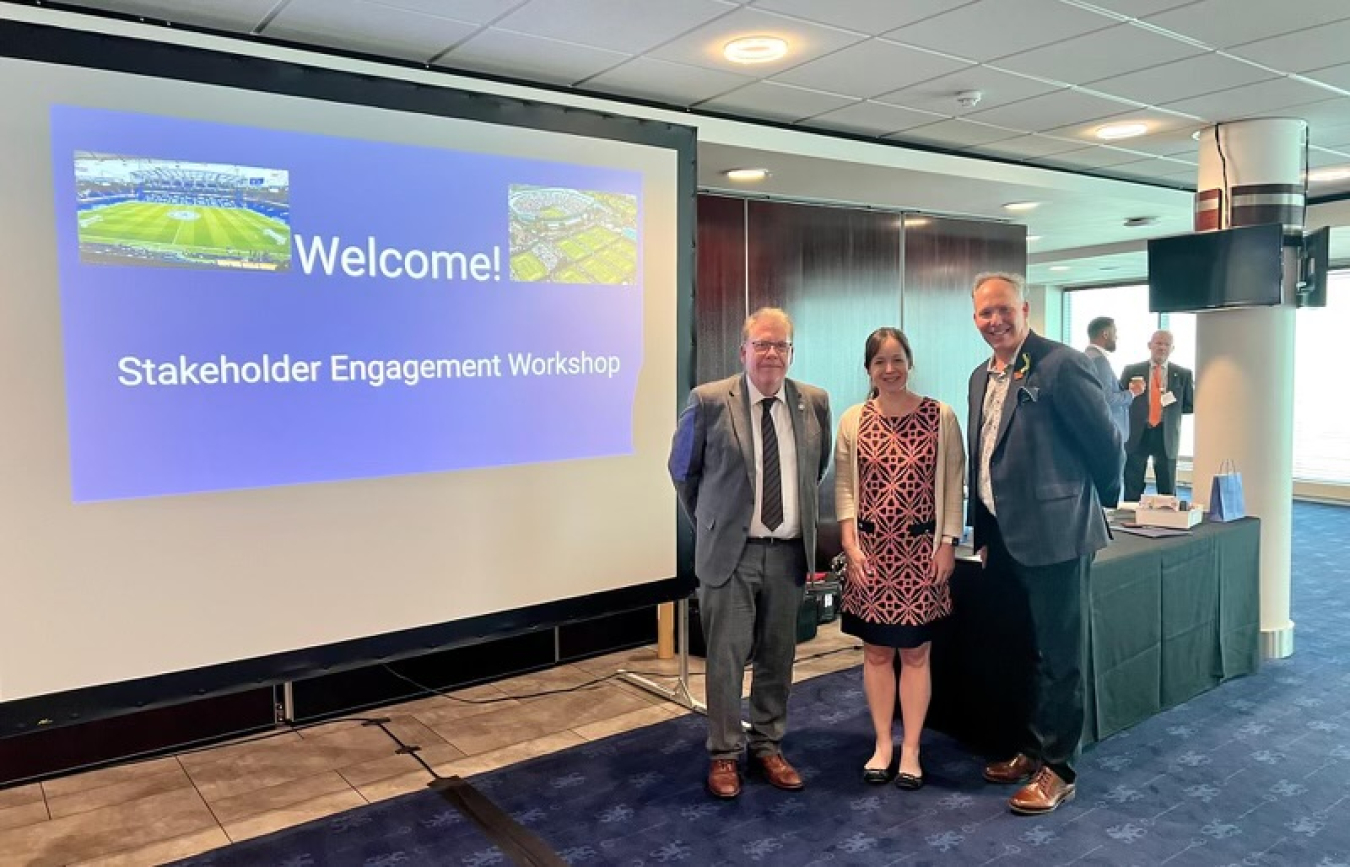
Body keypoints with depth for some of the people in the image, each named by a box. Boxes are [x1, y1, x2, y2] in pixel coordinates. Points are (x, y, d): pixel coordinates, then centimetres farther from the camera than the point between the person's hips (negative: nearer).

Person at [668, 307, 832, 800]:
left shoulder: (815, 403, 2)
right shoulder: (709, 401, -8)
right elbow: (682, 471, 4)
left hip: (788, 552, 3)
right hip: (730, 551, -3)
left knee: (777, 656, 13)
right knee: (726, 657, 3)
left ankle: (768, 746, 29)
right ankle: (724, 754, 19)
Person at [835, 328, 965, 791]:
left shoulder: (941, 417, -2)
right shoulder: (853, 420, 2)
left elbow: (953, 484, 0)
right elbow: (844, 487, 2)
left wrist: (948, 544, -5)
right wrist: (851, 546, -5)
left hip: (921, 551, -1)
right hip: (872, 552, 2)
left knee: (915, 652, 6)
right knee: (876, 650, 9)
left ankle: (910, 749, 18)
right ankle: (882, 744, 23)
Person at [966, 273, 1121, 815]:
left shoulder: (1061, 364, -15)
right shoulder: (982, 376, 11)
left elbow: (1106, 442, -10)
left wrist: (1100, 502, 4)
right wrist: (983, 535, 15)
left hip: (1053, 534, -8)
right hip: (1004, 537, 8)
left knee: (1057, 656, 4)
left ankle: (1057, 769, 18)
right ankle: (1030, 749, 35)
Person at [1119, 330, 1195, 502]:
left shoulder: (1183, 375, 6)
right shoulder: (1131, 371, 4)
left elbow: (1192, 405, 10)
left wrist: (1171, 407, -4)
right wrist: (1131, 394, -16)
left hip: (1166, 436, 1)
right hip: (1137, 435, -1)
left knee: (1167, 492, 8)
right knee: (1132, 492, 3)